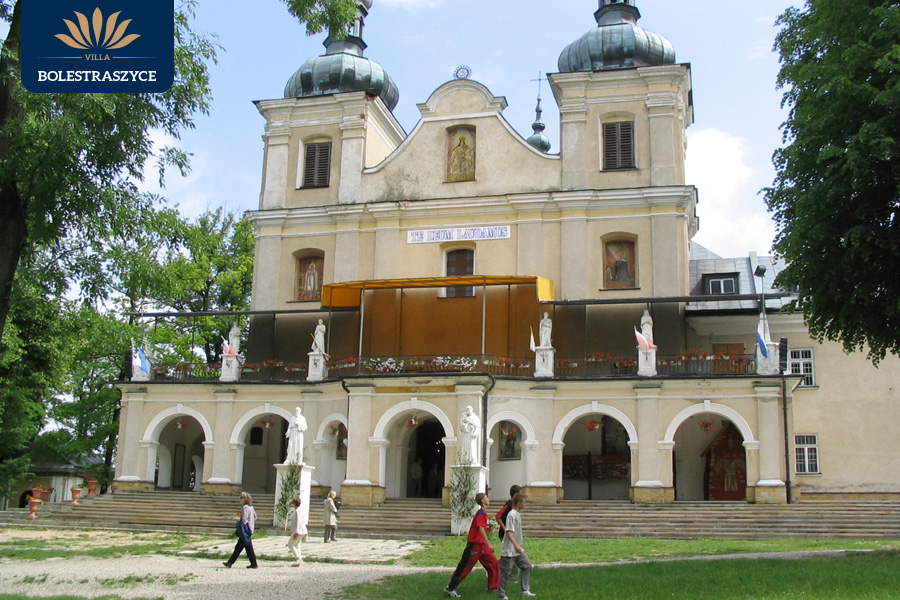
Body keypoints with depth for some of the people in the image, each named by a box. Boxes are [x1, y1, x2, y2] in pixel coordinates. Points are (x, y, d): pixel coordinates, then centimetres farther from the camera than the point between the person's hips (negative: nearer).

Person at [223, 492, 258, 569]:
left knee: (248, 547, -3)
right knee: (238, 547, 10)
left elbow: (244, 519, -19)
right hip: (249, 529, 9)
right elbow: (255, 517, 19)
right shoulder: (251, 507, 12)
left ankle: (254, 564, 1)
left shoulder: (245, 507, -15)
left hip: (245, 530, -9)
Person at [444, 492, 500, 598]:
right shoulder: (481, 513, -17)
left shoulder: (483, 513, 13)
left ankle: (492, 587, 18)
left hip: (481, 545, 10)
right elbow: (481, 529, -27)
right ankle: (450, 588, 1)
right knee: (464, 567, -5)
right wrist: (488, 544, -29)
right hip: (474, 545, -10)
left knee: (494, 564, 8)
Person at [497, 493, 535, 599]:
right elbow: (509, 532, -25)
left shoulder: (518, 514, 10)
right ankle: (501, 594, 12)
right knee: (505, 571, 0)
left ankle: (525, 590, 7)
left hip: (518, 549, 9)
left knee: (527, 566, 3)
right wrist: (516, 545, -32)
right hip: (509, 550, -9)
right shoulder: (512, 514, -18)